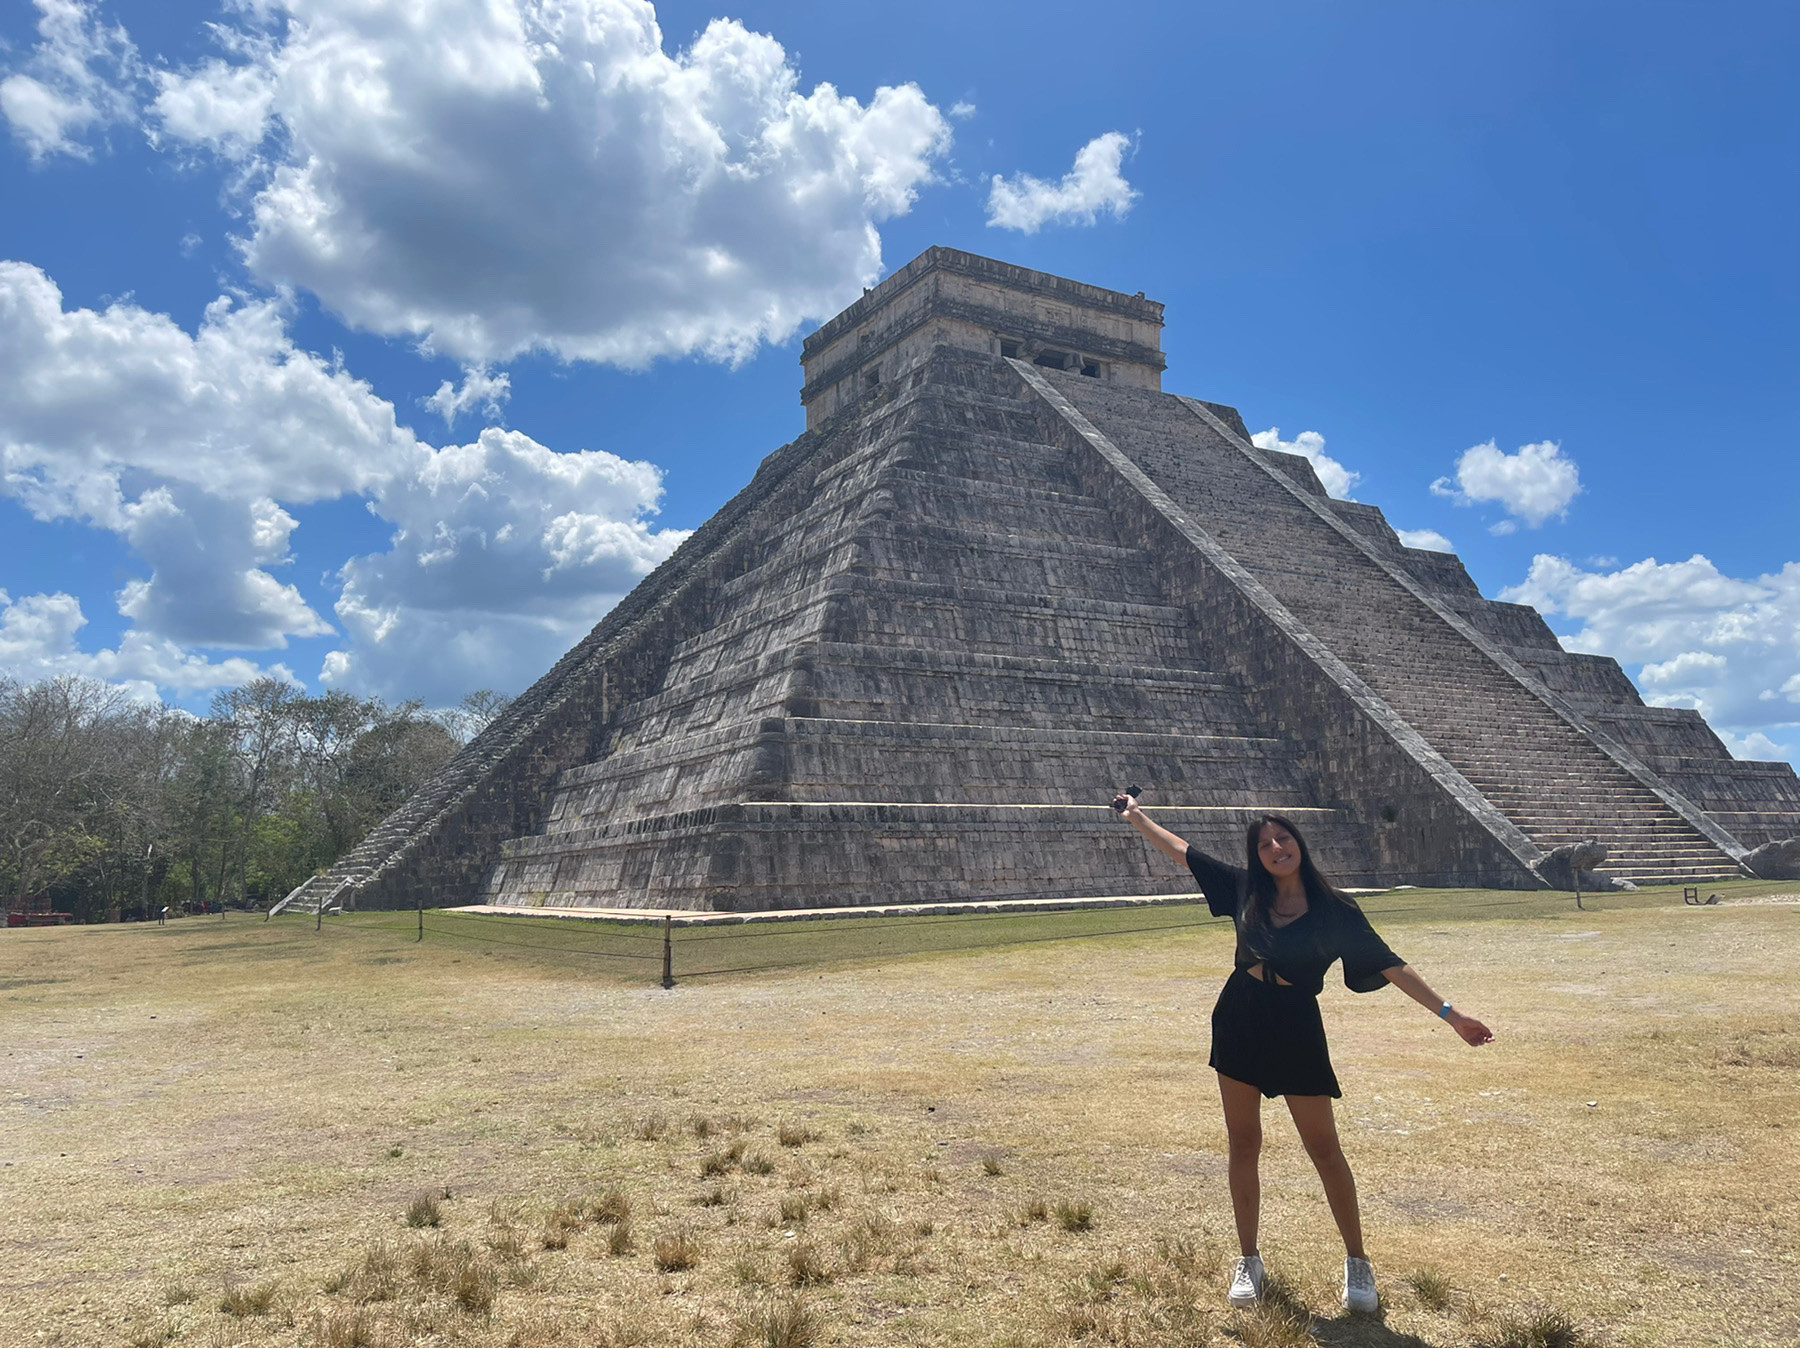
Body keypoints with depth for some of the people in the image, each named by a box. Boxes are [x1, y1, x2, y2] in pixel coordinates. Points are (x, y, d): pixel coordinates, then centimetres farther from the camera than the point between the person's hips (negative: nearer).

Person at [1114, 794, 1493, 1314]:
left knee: (1324, 1149, 2)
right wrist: (1135, 814, 12)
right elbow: (1180, 850, 8)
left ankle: (1357, 1262, 19)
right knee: (1243, 1144, 9)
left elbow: (1391, 966, -6)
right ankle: (1248, 1260, 21)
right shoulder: (1246, 892, 0)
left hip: (1296, 1030, -3)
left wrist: (1450, 1014, -9)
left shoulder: (1335, 909, -8)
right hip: (1239, 1023, 3)